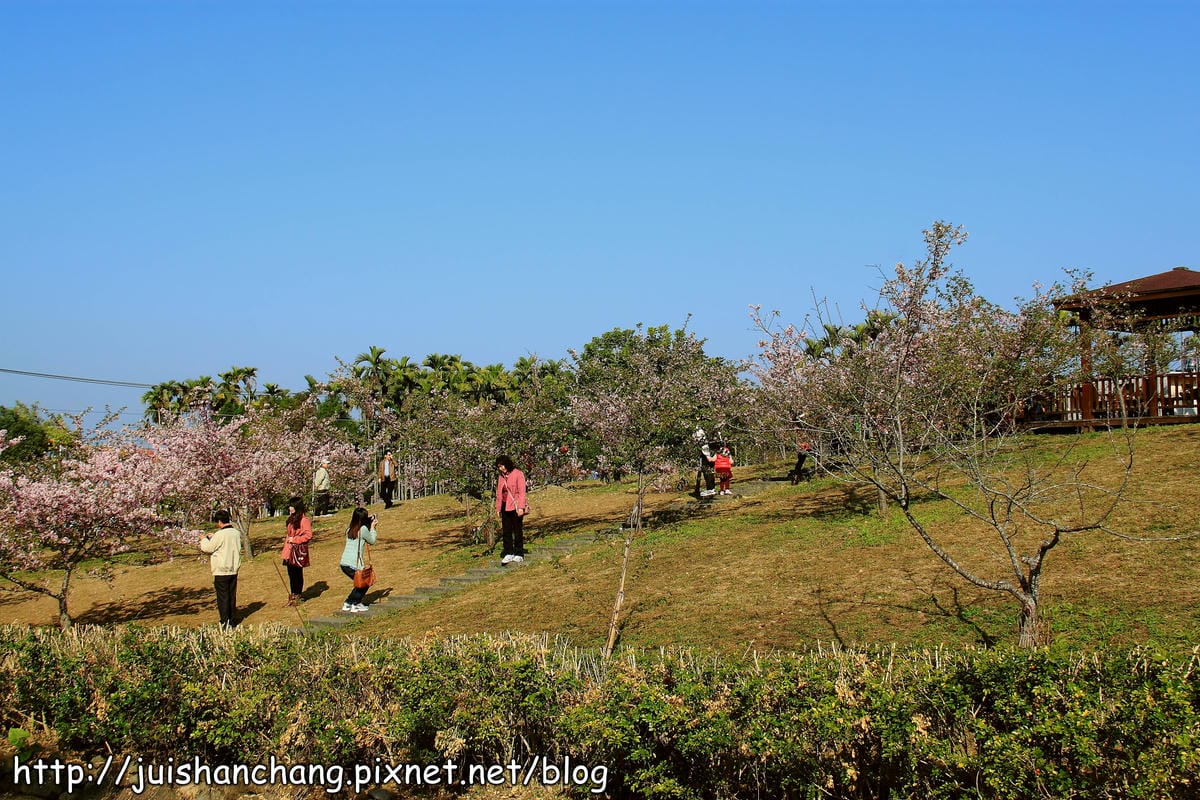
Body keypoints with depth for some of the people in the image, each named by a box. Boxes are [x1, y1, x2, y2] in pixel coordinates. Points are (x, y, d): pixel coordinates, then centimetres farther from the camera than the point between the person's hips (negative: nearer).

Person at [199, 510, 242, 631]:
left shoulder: (220, 535, -18)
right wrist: (213, 537, 23)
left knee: (223, 598, 0)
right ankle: (232, 621, 20)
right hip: (234, 570, 6)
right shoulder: (236, 533, 3)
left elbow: (208, 548, -8)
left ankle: (225, 623, 0)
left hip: (221, 571, -6)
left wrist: (205, 539, 11)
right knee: (232, 596, 13)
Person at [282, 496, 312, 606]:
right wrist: (287, 540, 12)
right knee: (291, 574, 10)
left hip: (298, 551, -8)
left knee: (298, 574, -1)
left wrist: (294, 539, -15)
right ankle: (292, 595, 17)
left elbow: (308, 535, -17)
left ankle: (298, 596, 7)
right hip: (290, 551, 8)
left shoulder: (304, 520, -11)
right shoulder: (291, 519, 16)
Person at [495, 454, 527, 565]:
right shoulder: (501, 477, 10)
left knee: (518, 531, 3)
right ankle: (508, 554, 8)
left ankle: (519, 554, 10)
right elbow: (499, 493, 15)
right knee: (506, 531, 4)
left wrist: (521, 507, -17)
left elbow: (521, 492, -12)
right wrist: (498, 508, 13)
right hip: (505, 507, 5)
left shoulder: (518, 474, -8)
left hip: (516, 506, -5)